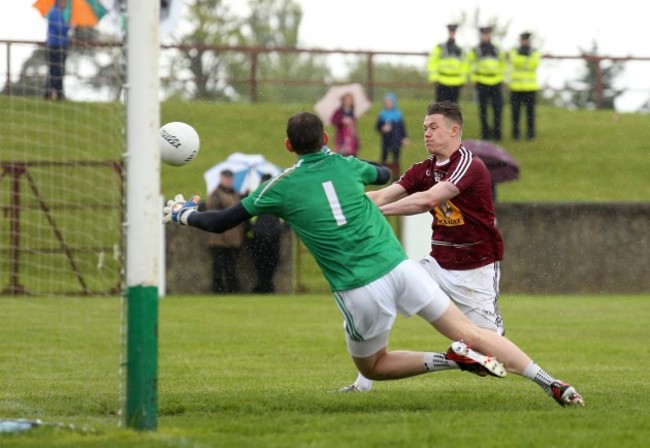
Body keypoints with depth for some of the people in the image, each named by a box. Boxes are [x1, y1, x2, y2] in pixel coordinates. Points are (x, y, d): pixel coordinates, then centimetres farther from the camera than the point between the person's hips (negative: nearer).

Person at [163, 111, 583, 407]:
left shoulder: (281, 188, 2)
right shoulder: (346, 165, 10)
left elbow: (222, 222, 10)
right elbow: (385, 175, 34)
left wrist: (184, 214, 28)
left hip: (359, 292, -2)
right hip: (399, 266, 3)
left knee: (372, 367, 21)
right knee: (467, 330, 4)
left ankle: (450, 359, -3)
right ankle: (550, 382, -9)